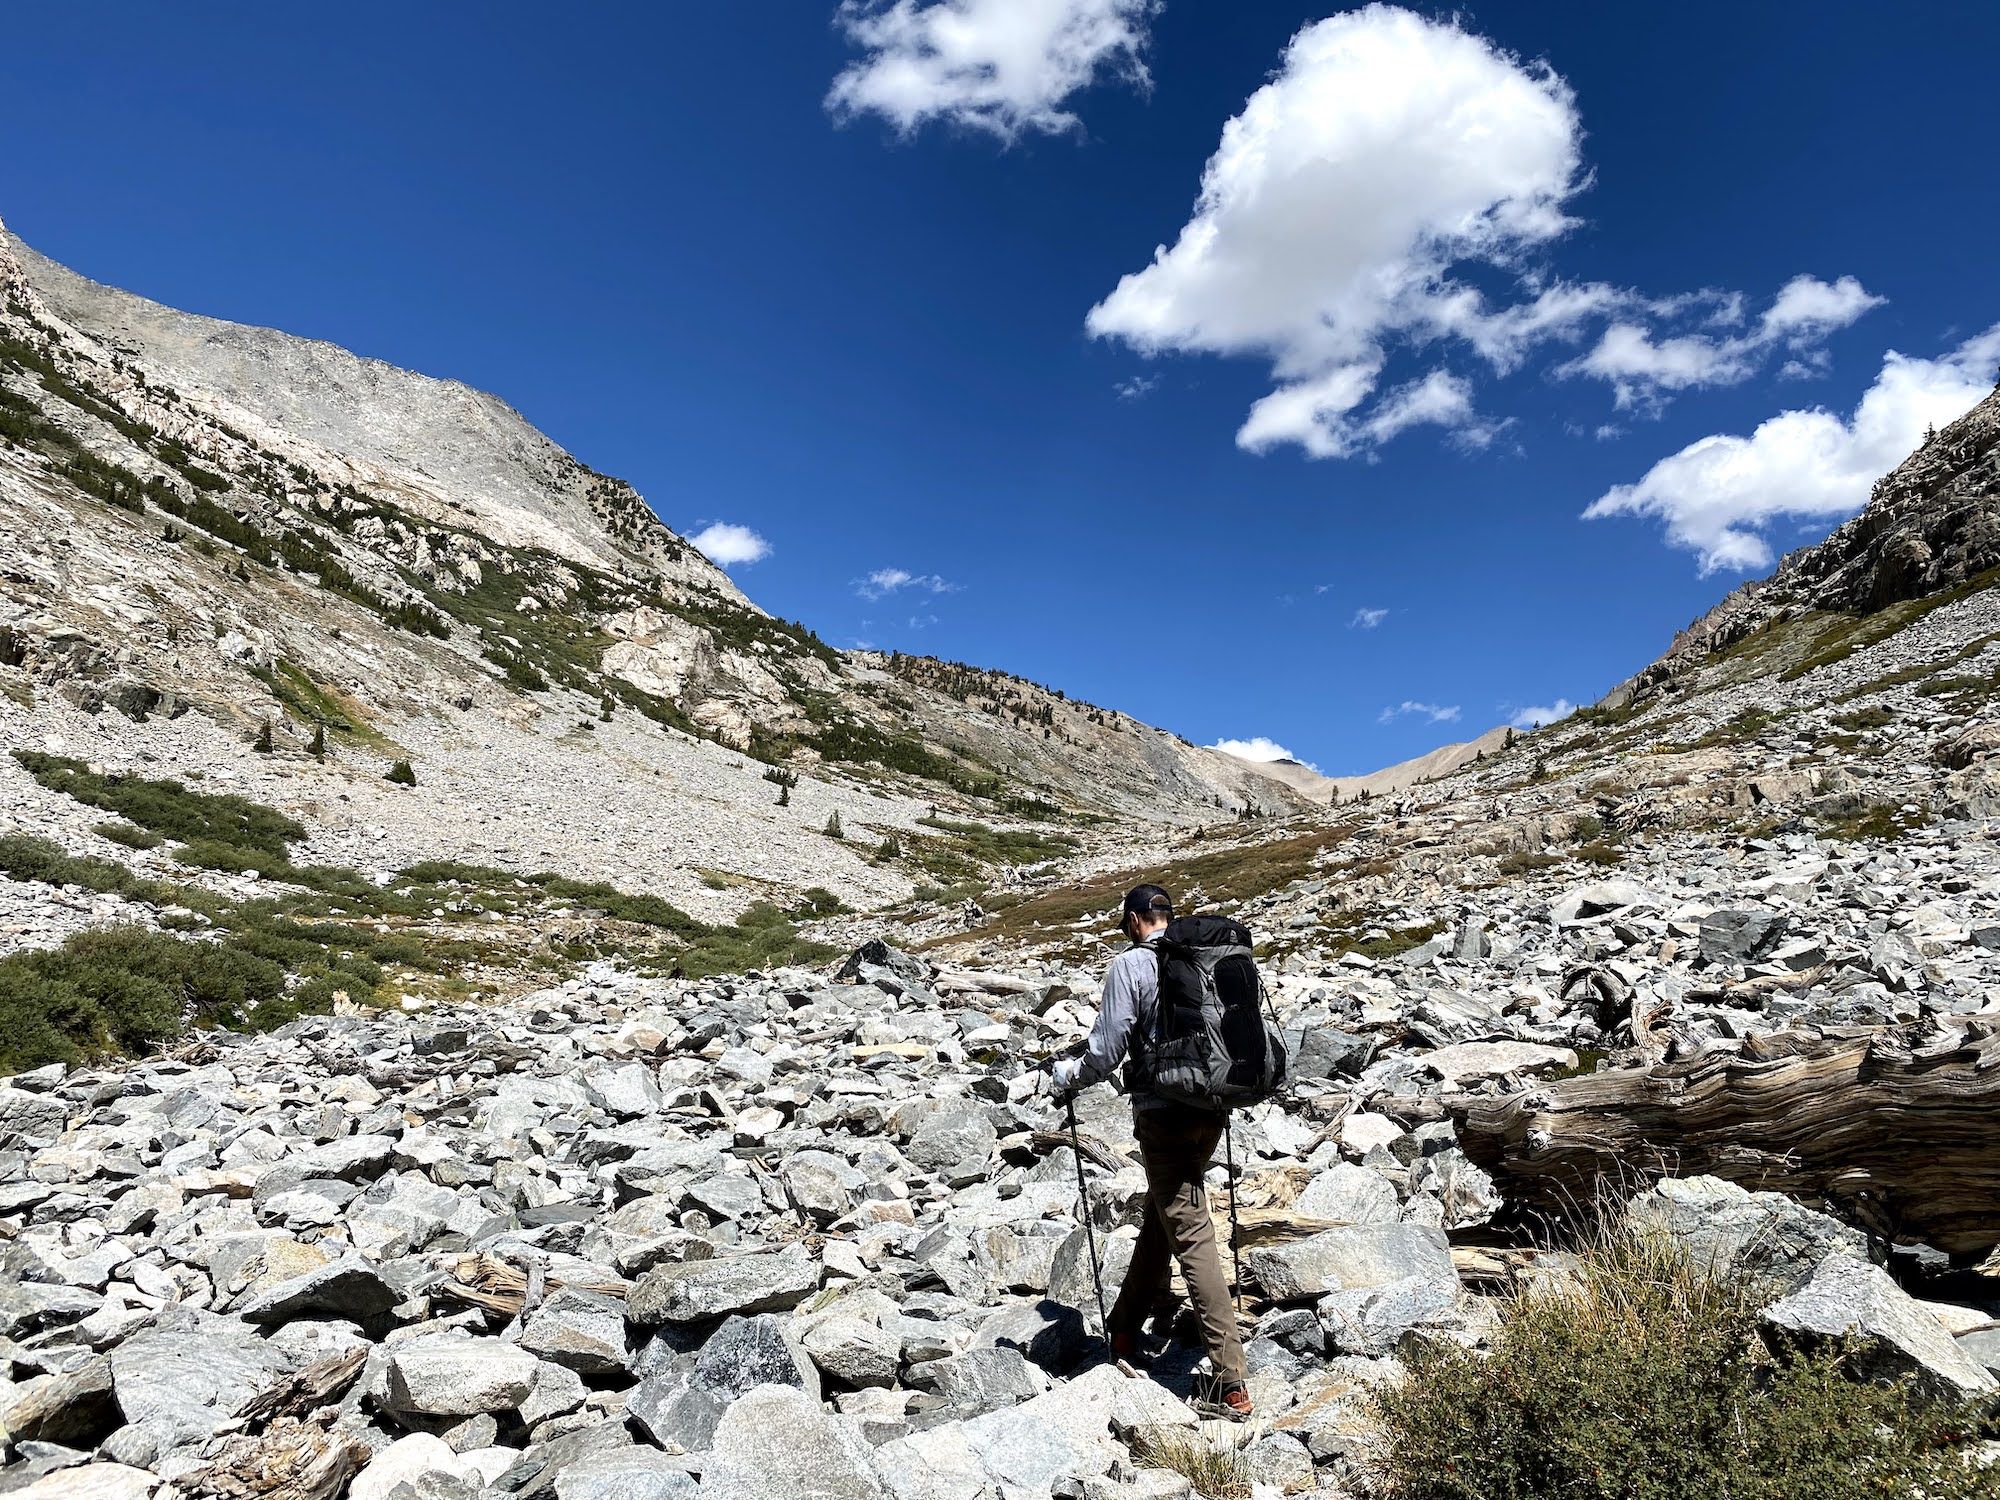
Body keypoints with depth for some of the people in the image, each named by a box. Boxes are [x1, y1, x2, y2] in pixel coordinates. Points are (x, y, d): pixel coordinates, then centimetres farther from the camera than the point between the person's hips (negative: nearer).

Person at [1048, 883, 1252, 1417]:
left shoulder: (1131, 965, -10)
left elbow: (1108, 1048, -12)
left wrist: (1066, 1076, 6)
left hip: (1163, 1111, -6)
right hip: (1213, 1108, 7)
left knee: (1189, 1234, -3)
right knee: (1160, 1216, 21)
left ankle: (1231, 1380, -3)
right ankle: (1124, 1329, 36)